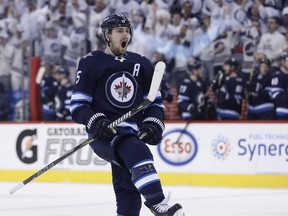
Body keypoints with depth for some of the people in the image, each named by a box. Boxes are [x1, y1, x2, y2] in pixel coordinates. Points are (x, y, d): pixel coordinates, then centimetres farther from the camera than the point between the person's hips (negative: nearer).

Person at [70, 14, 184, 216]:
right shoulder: (91, 63, 1)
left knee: (129, 191, 3)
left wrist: (154, 123, 1)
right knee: (138, 152, -34)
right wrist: (95, 122, -19)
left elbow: (155, 101, 20)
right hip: (104, 133, -6)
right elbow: (78, 104, -1)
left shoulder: (142, 65, 15)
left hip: (131, 134, 6)